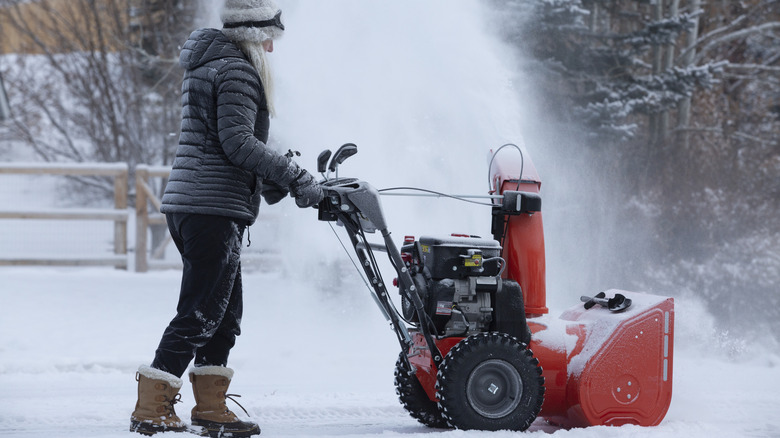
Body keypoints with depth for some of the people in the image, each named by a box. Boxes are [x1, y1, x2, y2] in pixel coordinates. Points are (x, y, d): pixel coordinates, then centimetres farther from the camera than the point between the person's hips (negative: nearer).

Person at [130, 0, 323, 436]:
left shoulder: (209, 64, 21)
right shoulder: (237, 70, -11)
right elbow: (237, 143, -19)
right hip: (215, 208, -10)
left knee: (225, 311, 14)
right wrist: (296, 177, -15)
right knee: (202, 310, -9)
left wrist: (270, 180, 17)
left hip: (189, 204, 10)